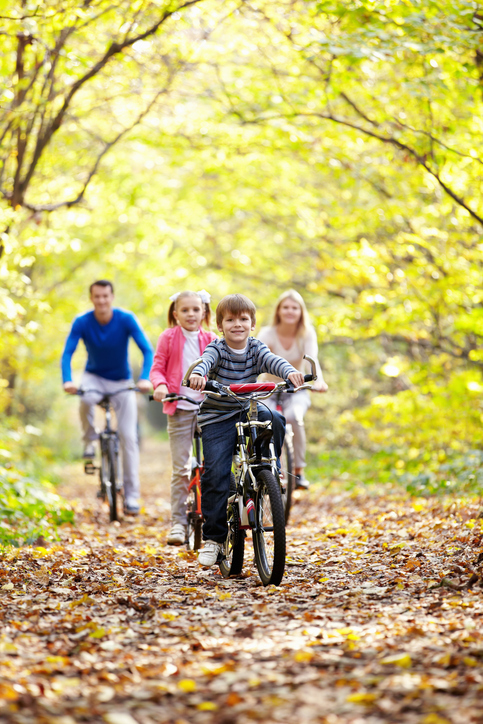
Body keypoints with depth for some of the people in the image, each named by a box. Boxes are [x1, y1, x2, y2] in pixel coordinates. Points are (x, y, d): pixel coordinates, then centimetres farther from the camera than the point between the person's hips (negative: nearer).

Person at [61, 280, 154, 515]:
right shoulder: (82, 322, -17)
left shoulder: (126, 319, -19)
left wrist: (145, 378, -41)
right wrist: (67, 381, -41)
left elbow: (147, 350, -24)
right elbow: (67, 353, -22)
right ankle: (89, 440, -7)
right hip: (95, 377, 0)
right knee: (86, 398, -37)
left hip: (122, 382, 0)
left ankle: (131, 496, -1)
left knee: (128, 437, -9)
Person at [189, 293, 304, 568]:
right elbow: (206, 360, -30)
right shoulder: (217, 349, -8)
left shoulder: (256, 348, 0)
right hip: (217, 418, -3)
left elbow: (273, 360, -19)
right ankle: (214, 537, -2)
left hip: (247, 411, 3)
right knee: (216, 474, -12)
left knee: (274, 419, -29)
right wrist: (197, 374, -54)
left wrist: (290, 372, -42)